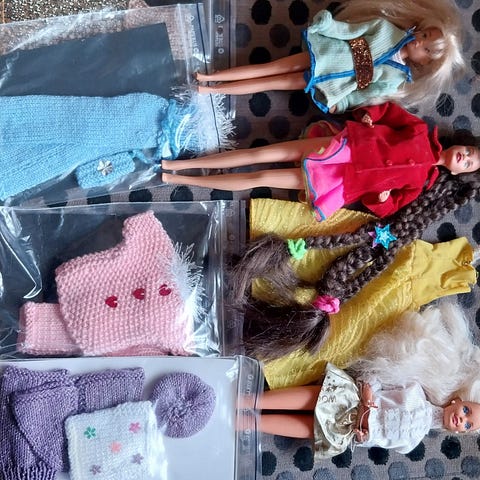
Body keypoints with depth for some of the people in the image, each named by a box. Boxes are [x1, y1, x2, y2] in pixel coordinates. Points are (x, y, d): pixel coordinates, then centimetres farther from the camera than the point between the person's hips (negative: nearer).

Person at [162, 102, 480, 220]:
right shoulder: (421, 133, 8)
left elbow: (385, 208, 7)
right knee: (261, 153, -9)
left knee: (259, 178, -8)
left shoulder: (420, 181, 7)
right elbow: (389, 108, 14)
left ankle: (179, 179, 0)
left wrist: (382, 196, -14)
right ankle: (179, 166, 1)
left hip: (339, 182, -1)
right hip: (343, 149, 2)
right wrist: (366, 117, -3)